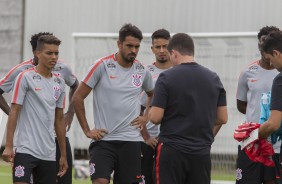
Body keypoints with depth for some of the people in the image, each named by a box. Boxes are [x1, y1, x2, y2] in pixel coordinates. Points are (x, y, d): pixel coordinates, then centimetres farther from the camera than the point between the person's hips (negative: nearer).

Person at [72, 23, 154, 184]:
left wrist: (146, 117, 12)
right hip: (103, 139, -4)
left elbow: (153, 95, 28)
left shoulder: (142, 71, 7)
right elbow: (77, 98, -1)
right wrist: (87, 130, -2)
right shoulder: (102, 66, -5)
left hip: (131, 140, 4)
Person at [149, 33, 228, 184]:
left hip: (172, 150, -4)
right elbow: (222, 118, 8)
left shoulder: (166, 77, -9)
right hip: (202, 152, 4)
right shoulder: (213, 78, 5)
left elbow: (155, 117, -11)